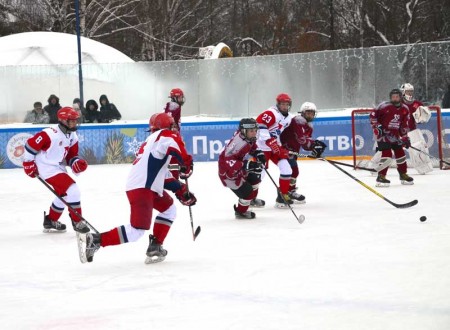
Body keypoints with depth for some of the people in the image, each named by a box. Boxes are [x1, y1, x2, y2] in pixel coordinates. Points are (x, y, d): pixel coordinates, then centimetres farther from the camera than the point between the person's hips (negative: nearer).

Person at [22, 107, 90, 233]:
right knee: (72, 190, -17)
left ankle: (51, 221, 39)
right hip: (47, 169, -10)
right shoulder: (51, 133, -24)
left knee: (64, 194, 21)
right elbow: (31, 144, -18)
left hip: (59, 168, 10)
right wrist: (28, 163, -13)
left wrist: (76, 163, -11)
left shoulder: (72, 136, 3)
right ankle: (77, 222, -8)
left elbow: (71, 156, 11)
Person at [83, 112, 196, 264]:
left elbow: (163, 174, 29)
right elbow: (177, 147, -22)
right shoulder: (166, 135, 2)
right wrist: (187, 164, -4)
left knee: (169, 209, 26)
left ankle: (155, 246, 19)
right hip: (141, 188, -10)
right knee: (137, 231, -14)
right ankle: (95, 240, -15)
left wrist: (181, 191, 25)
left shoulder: (152, 140, 29)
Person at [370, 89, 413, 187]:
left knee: (400, 152, 11)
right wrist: (376, 126, -15)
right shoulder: (384, 106, -15)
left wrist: (405, 137, 5)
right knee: (387, 153, -17)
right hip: (383, 133, -6)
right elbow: (373, 115, -10)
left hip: (395, 135, 6)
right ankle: (381, 177, -15)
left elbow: (404, 125, 8)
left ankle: (403, 175, 25)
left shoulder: (404, 109, 2)